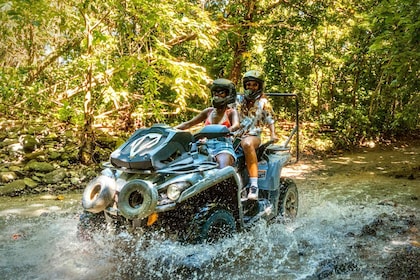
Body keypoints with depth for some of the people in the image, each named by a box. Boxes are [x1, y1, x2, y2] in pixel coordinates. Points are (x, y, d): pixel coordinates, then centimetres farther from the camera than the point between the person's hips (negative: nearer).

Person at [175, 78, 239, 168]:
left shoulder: (231, 112, 11)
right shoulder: (208, 111, 24)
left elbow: (236, 125, -12)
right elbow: (188, 124, 25)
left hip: (223, 145, -4)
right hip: (206, 146, 4)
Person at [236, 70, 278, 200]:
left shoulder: (263, 102, 14)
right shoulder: (239, 99, 19)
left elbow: (269, 120, 12)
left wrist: (273, 134, -5)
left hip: (253, 135, -3)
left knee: (247, 144, -41)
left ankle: (254, 185, -43)